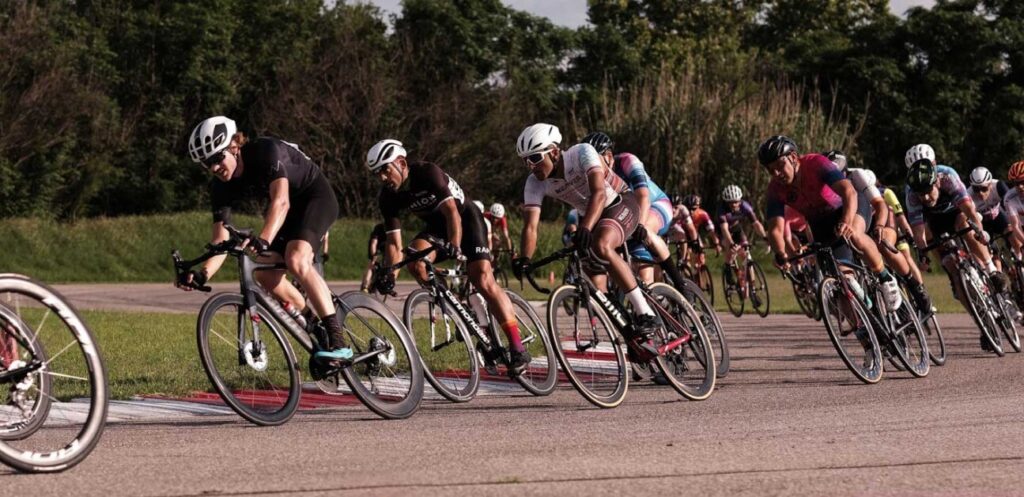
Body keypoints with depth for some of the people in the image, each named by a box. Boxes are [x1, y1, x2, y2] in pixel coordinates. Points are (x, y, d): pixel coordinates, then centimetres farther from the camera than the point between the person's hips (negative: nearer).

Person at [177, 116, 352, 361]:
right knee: (264, 273, -7)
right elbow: (221, 240, -17)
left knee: (296, 260, -29)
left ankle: (338, 342, -32)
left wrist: (263, 239, -62)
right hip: (286, 209, 7)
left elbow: (281, 200, -46)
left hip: (316, 196, -7)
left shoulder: (265, 150, -32)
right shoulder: (221, 187, -13)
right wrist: (202, 274, -37)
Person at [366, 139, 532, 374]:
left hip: (465, 218, -5)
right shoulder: (388, 197, -14)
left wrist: (454, 246, -50)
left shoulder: (428, 172, -29)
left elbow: (451, 211, -36)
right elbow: (394, 241, -15)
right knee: (415, 263, -26)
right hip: (436, 226, 5)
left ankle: (517, 348, -21)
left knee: (483, 281, -21)